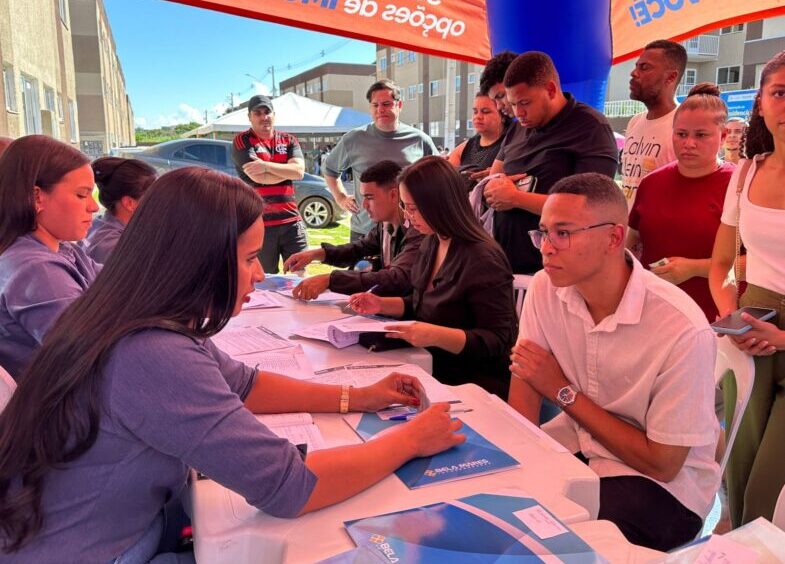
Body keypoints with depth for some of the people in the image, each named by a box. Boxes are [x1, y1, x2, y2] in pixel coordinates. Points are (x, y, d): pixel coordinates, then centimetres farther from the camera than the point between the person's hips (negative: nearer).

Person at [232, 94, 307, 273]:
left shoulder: (289, 140, 11)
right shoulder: (242, 141, 0)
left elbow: (299, 171, -6)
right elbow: (258, 177, -14)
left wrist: (266, 166, -14)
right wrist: (287, 170, -2)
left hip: (291, 220, 3)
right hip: (259, 222, -3)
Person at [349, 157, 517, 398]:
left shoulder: (483, 259, -20)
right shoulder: (431, 244, 6)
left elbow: (498, 340, -18)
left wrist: (437, 335, -31)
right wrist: (383, 305, 2)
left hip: (475, 384, -7)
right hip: (434, 369, 8)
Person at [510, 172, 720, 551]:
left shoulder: (682, 330, -26)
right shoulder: (544, 288, -10)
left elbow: (662, 462, -18)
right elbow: (525, 380, -5)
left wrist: (564, 392, -16)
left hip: (664, 480, -5)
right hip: (576, 442, 5)